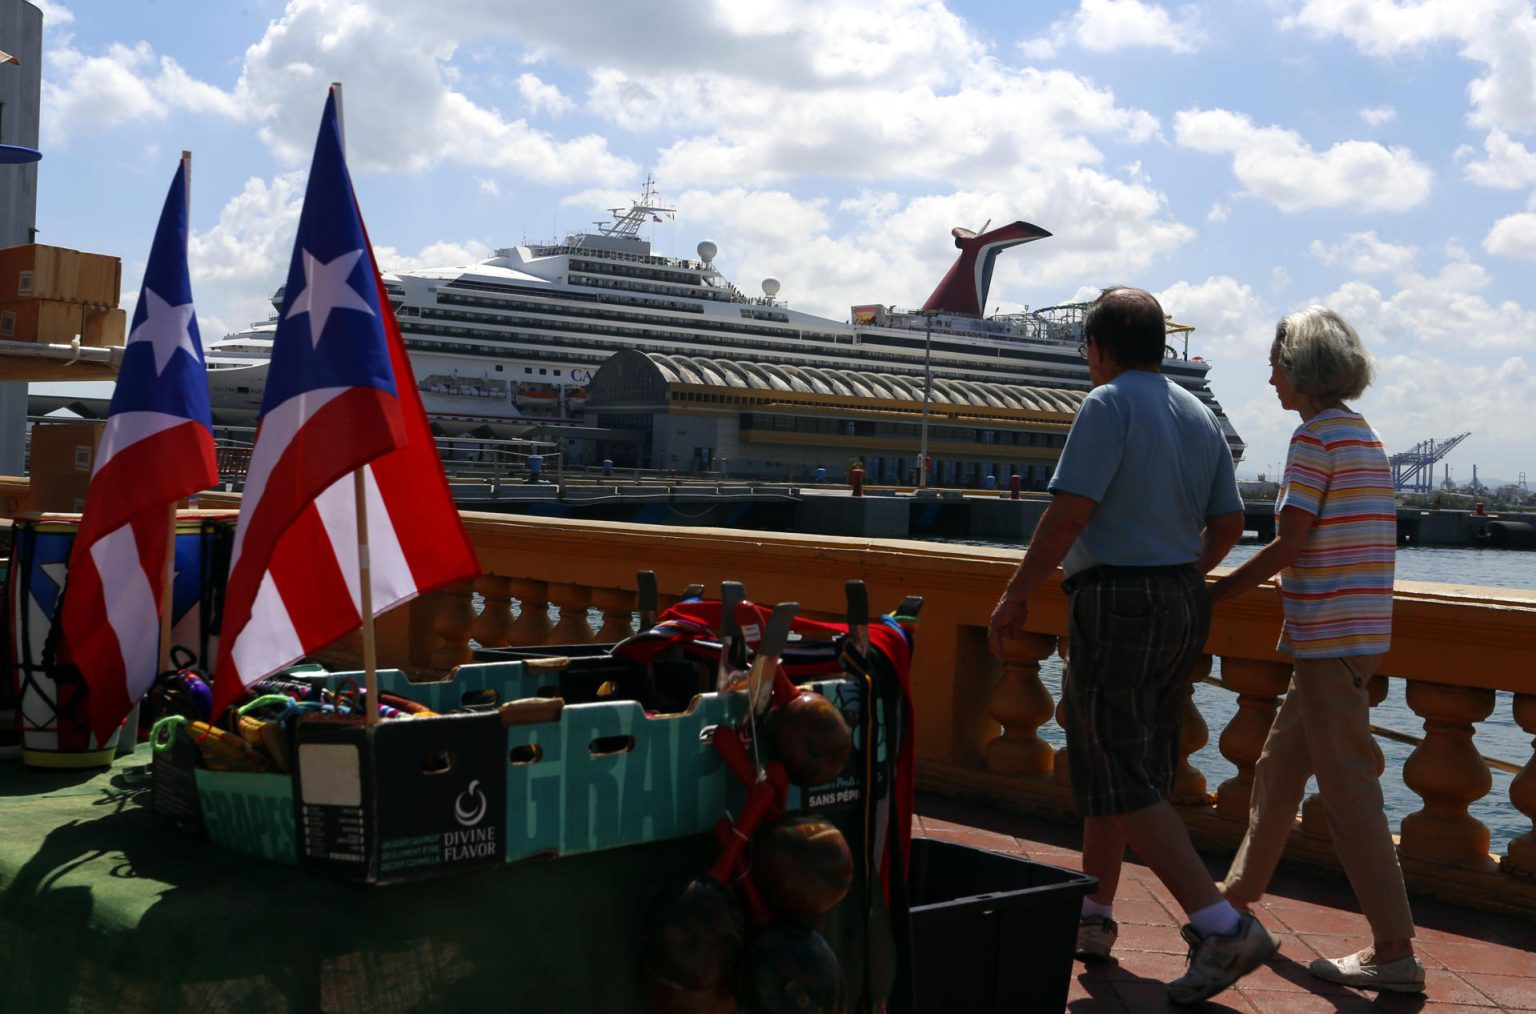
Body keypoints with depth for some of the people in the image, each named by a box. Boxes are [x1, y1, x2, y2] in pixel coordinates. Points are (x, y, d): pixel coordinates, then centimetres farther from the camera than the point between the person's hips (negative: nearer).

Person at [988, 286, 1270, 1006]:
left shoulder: (1107, 407, -10)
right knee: (1117, 766, 17)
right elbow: (1228, 522, 14)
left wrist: (1016, 595, -12)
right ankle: (1091, 918, 26)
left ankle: (1223, 926, -12)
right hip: (1183, 607, 9)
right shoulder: (1201, 416, 13)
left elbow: (1070, 512, -19)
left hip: (1117, 603, -9)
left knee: (1125, 783, -6)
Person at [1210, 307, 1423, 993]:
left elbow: (1288, 544, -16)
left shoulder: (1316, 435, -13)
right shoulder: (1364, 436, 16)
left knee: (1347, 788, -6)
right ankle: (1239, 894, 33)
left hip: (1329, 636, -10)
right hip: (1356, 628, 10)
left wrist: (1215, 593, -8)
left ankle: (1395, 950, -2)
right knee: (1279, 767, 19)